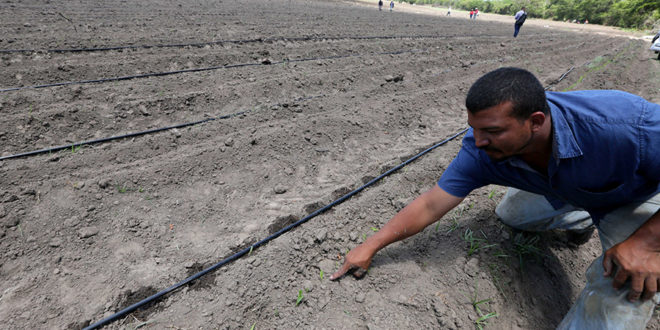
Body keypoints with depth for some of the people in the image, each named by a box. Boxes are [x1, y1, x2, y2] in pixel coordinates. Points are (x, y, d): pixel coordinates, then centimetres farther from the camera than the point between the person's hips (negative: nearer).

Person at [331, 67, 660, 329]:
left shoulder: (625, 123, -44)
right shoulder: (479, 150, -31)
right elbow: (430, 205, -27)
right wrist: (369, 247, -25)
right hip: (562, 191, 4)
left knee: (626, 288, -24)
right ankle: (581, 219, 34)